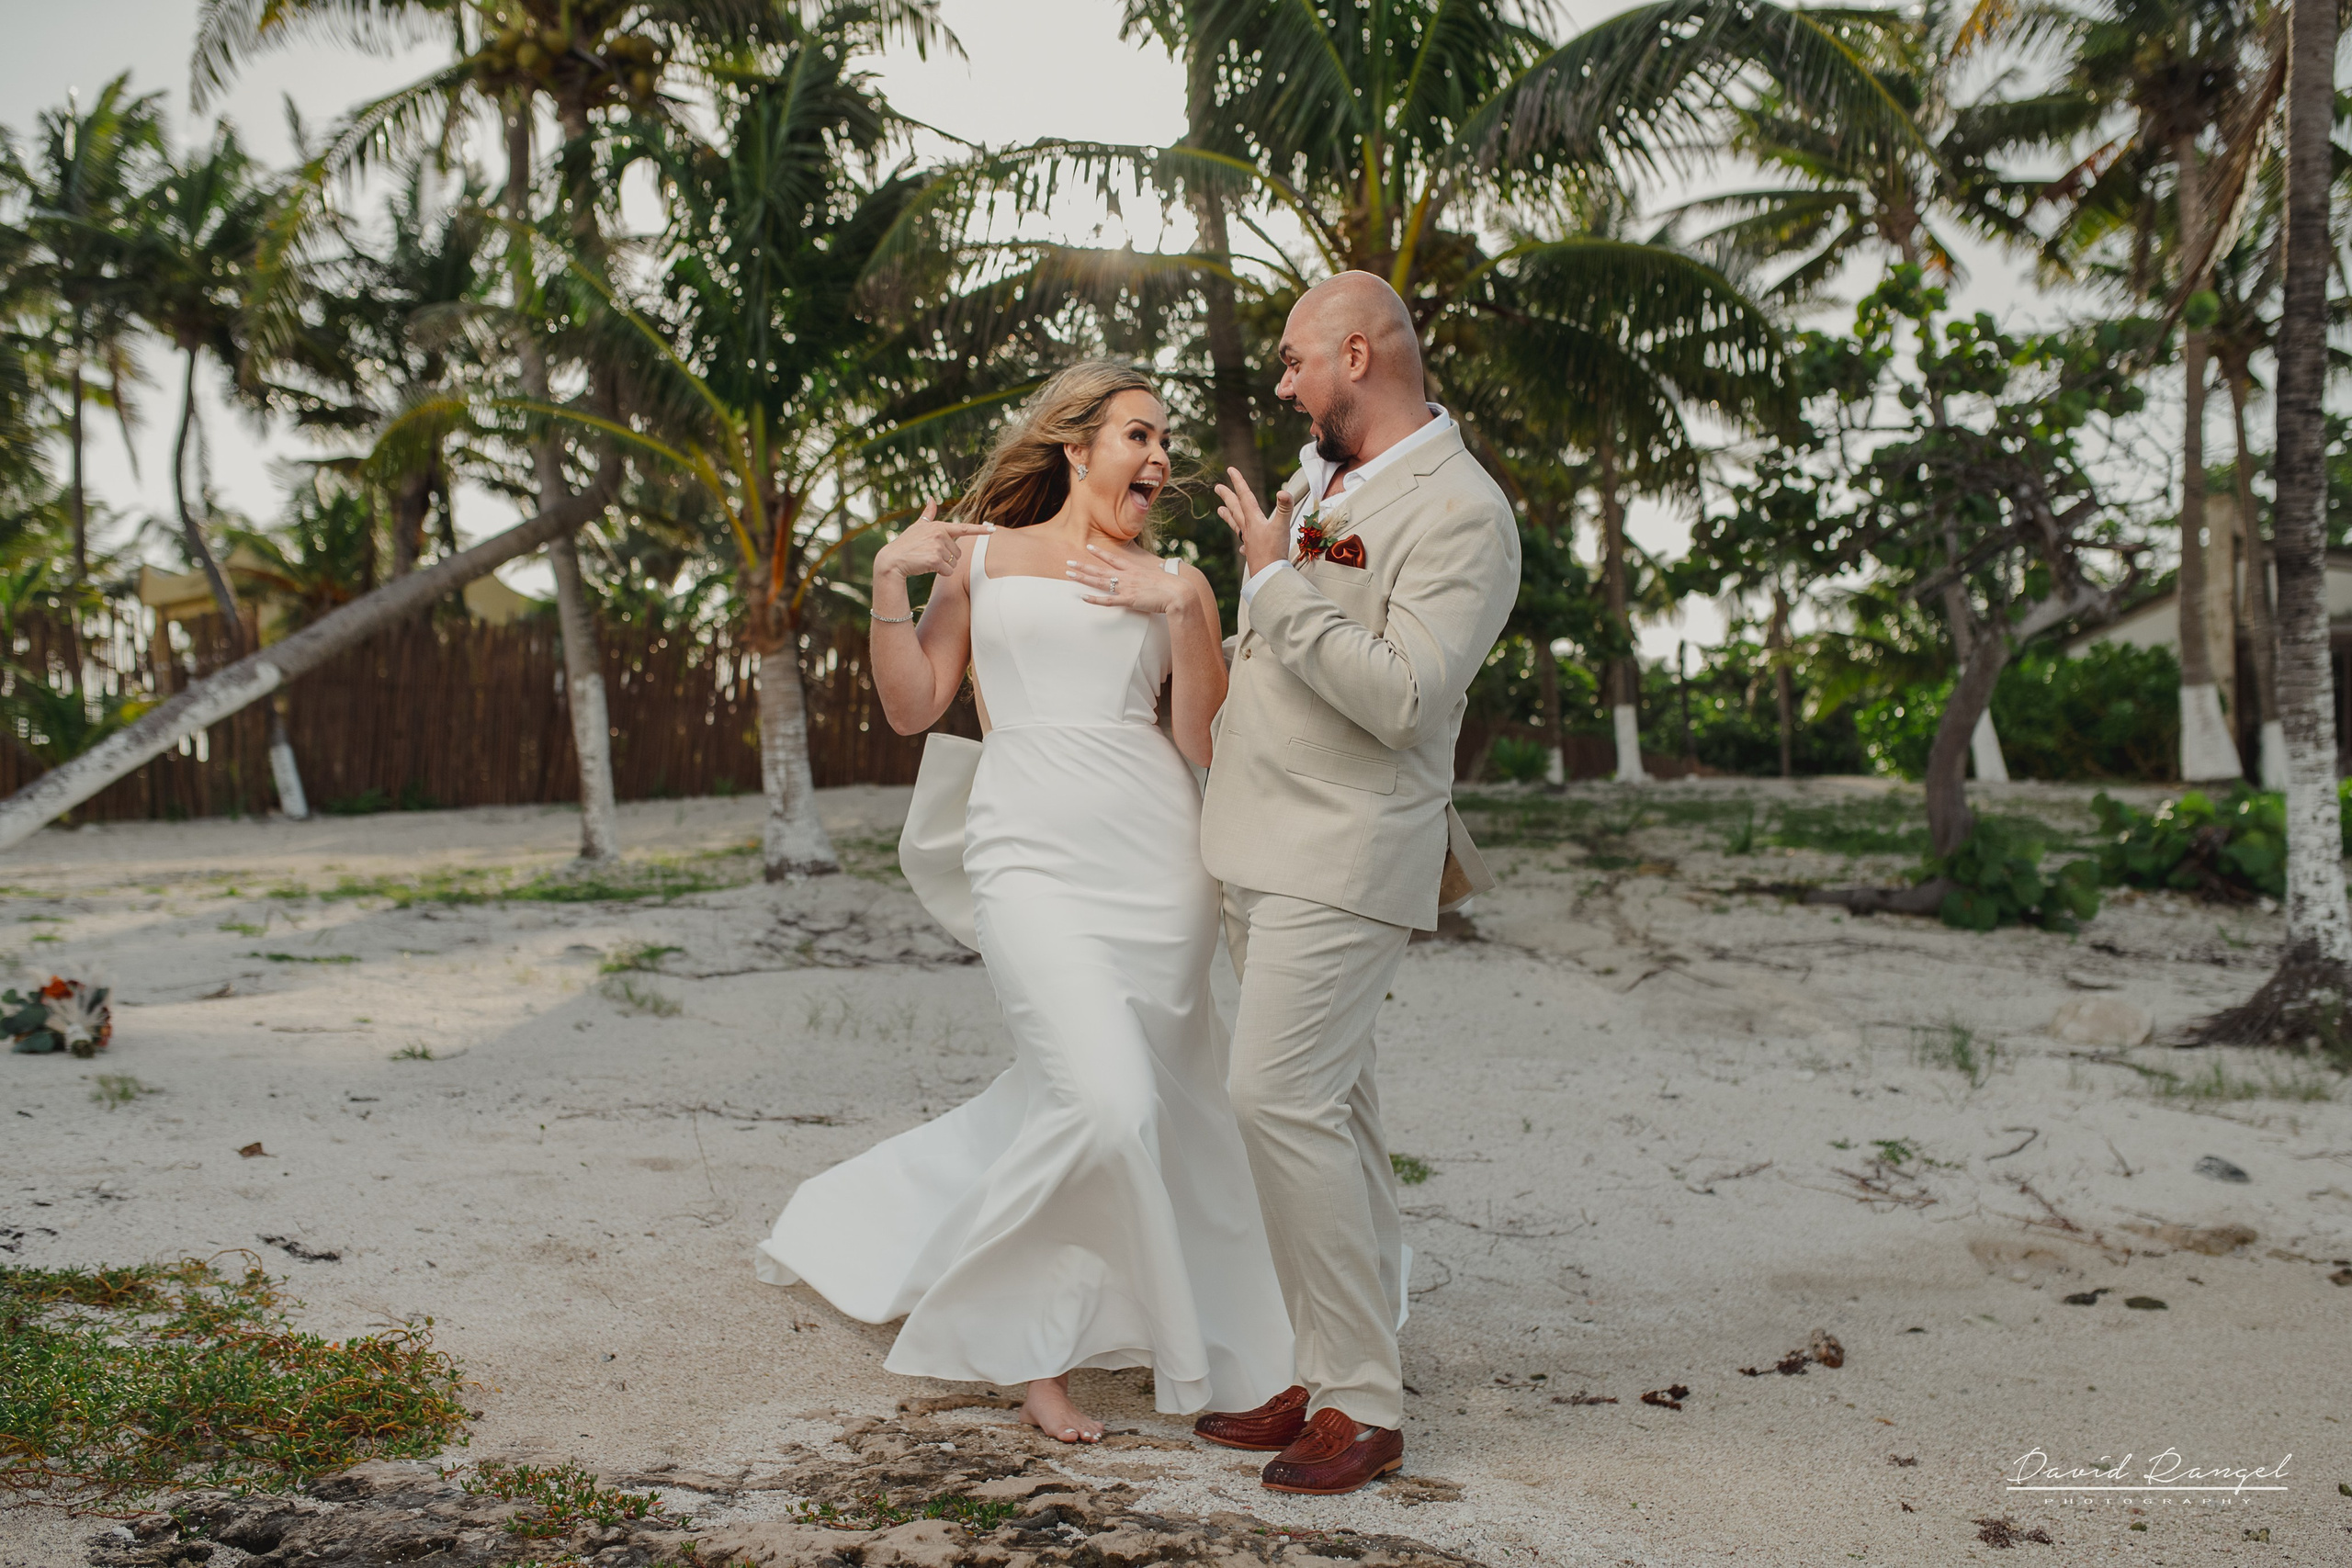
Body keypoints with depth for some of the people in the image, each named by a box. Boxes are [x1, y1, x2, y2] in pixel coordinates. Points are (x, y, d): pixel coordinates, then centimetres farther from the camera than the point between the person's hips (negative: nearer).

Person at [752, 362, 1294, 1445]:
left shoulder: (1170, 582, 15)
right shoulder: (981, 555, 13)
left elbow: (1205, 740, 4)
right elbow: (913, 708, 9)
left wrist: (1184, 610, -6)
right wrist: (889, 581, 0)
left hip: (1156, 862, 3)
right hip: (1033, 858, -3)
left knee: (1061, 1097, 6)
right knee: (1105, 1104, -16)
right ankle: (1035, 1346, 5)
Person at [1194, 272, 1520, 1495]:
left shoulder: (1462, 512, -14)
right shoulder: (1319, 478, 13)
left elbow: (1402, 699, -23)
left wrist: (1273, 579, -19)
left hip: (1343, 855, -8)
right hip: (1260, 845, 9)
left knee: (1283, 1098, -14)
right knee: (1330, 1107, 10)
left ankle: (1362, 1409, -5)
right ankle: (1338, 1379, 17)